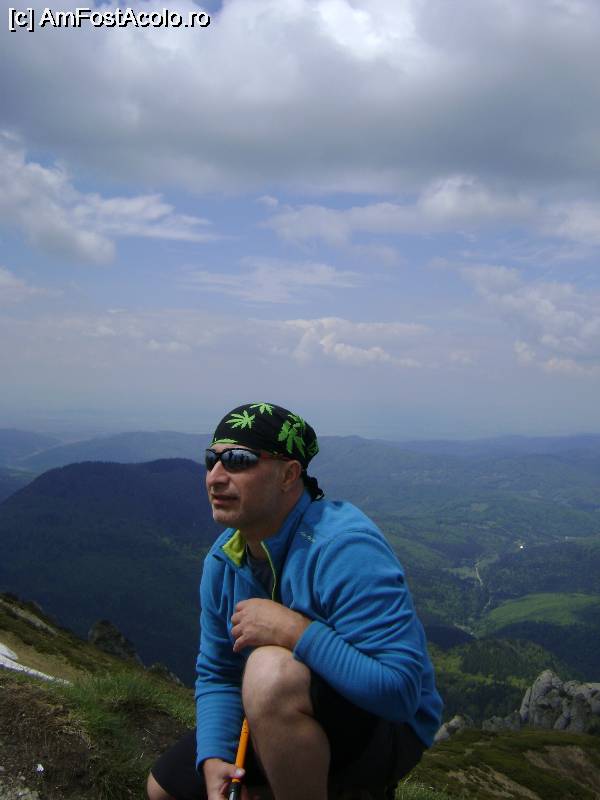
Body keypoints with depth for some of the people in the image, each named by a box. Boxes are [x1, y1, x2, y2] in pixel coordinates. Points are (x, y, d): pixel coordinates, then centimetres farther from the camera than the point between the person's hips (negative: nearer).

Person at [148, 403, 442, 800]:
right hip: (289, 713, 8)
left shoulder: (345, 547, -30)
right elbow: (216, 674, 3)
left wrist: (293, 630, -38)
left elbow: (400, 690, -35)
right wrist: (215, 761, -14)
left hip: (386, 729, -7)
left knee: (272, 669, -37)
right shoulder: (223, 559, -4)